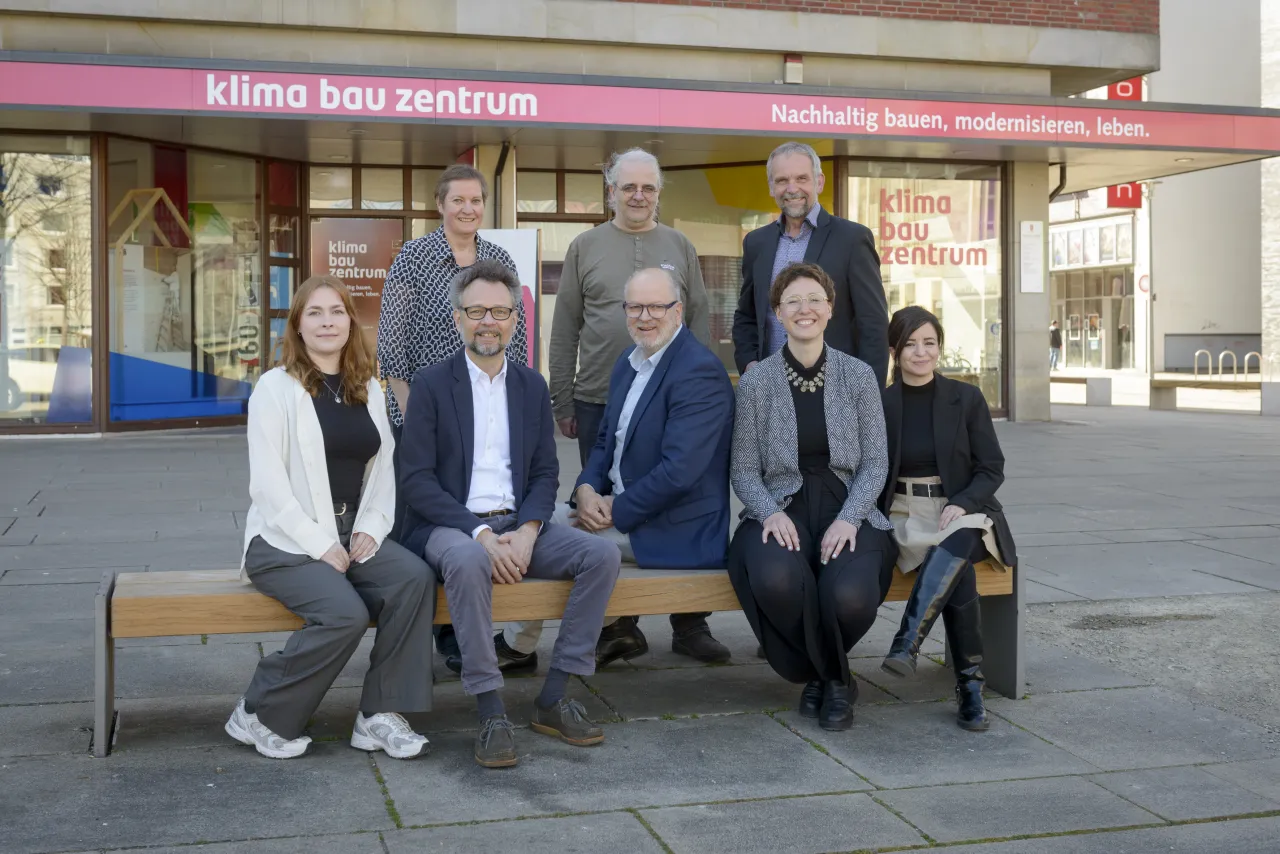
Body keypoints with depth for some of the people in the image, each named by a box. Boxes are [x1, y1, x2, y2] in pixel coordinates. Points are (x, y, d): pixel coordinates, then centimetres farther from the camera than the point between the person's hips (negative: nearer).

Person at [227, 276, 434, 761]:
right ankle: (260, 717, -7)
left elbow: (383, 468, 13)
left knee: (415, 577, -24)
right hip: (286, 540, -5)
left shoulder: (368, 389, 14)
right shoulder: (276, 387, -3)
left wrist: (371, 528, -5)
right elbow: (267, 483, -10)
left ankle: (379, 715, -14)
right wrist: (321, 545, -16)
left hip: (353, 534, 5)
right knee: (346, 612, -30)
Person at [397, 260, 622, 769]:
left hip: (517, 525, 5)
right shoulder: (431, 385, 0)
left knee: (603, 554, -18)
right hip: (450, 526, -4)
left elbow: (545, 473, 11)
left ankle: (553, 699, -12)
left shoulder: (532, 386, 13)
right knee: (469, 561, -38)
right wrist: (480, 534, -20)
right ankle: (492, 714, -30)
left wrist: (527, 531, -10)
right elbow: (418, 483, -8)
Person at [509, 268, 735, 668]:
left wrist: (616, 512, -17)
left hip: (673, 530, -9)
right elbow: (606, 441, 15)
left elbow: (679, 471, -25)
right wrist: (586, 489, -6)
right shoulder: (629, 363, 11)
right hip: (617, 506, 9)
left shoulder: (699, 371, -19)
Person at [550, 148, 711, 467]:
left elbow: (699, 323, 7)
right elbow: (564, 332, 4)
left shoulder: (681, 246, 7)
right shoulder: (585, 246, 4)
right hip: (597, 401, 0)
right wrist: (562, 402, 1)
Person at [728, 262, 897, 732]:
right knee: (776, 579, -35)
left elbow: (875, 462, 4)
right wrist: (771, 513, -16)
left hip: (847, 513, 0)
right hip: (782, 512, 0)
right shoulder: (756, 381, 4)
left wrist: (848, 518, -13)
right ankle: (833, 677, -2)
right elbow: (744, 470, 4)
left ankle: (826, 674, 8)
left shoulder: (858, 375, 6)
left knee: (849, 595, -32)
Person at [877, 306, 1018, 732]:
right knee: (959, 573, -30)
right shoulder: (879, 405, 6)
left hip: (963, 513, 0)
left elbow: (992, 468, 4)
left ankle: (906, 645, -40)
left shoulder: (966, 398, 5)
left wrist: (961, 504, -15)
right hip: (905, 517, 0)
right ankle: (969, 689, -26)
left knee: (957, 544, -37)